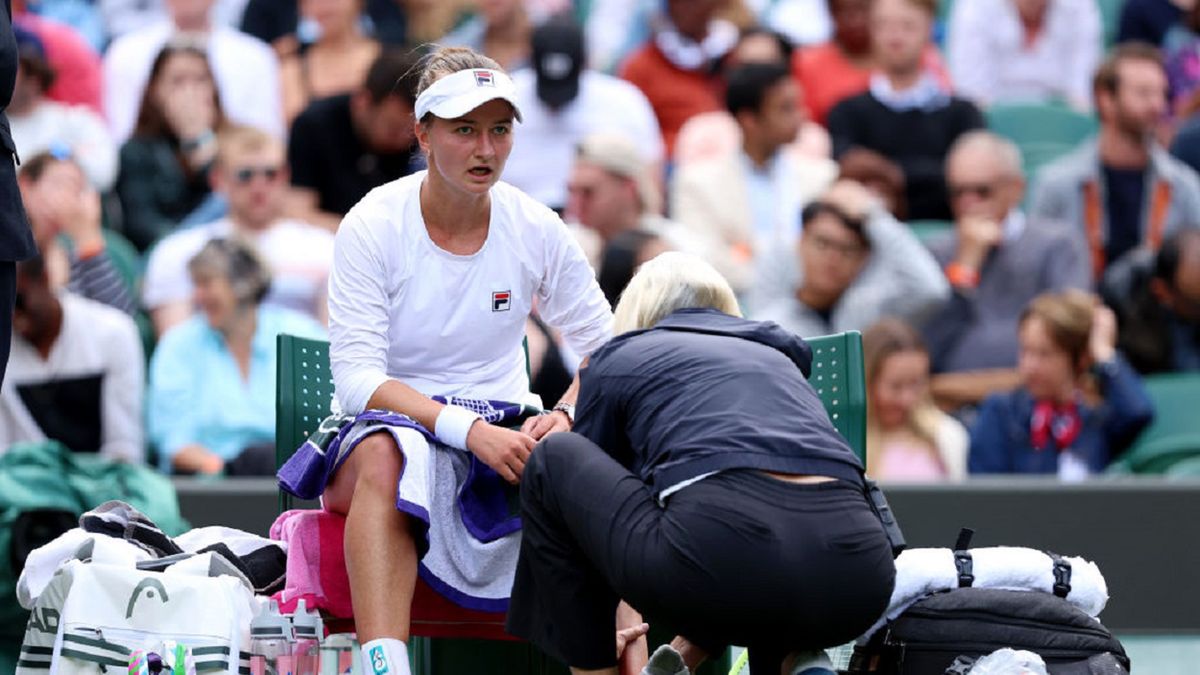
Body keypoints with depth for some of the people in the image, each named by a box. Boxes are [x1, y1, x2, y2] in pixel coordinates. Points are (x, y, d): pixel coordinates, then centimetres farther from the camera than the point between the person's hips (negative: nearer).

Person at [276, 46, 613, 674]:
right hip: (387, 428, -3)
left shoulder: (536, 230, 2)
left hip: (500, 432, 3)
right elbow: (357, 377, -14)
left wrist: (565, 415, -17)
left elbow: (606, 350, 6)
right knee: (387, 453, -40)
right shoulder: (372, 227, -7)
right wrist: (470, 430, -27)